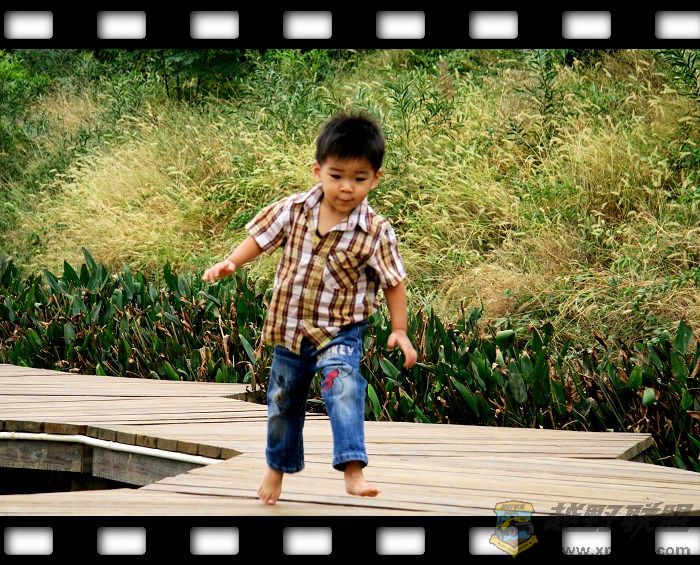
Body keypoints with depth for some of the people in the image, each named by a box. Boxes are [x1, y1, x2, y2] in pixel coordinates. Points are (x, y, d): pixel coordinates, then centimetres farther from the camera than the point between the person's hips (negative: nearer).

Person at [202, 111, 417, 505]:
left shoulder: (377, 232, -15)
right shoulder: (293, 210, -8)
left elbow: (394, 282, -7)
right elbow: (261, 239, 5)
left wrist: (399, 330, -9)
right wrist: (231, 263, -9)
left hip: (340, 333, -4)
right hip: (290, 331, 4)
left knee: (344, 387, -31)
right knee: (283, 402, 20)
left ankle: (353, 469, -34)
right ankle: (278, 466, 45)